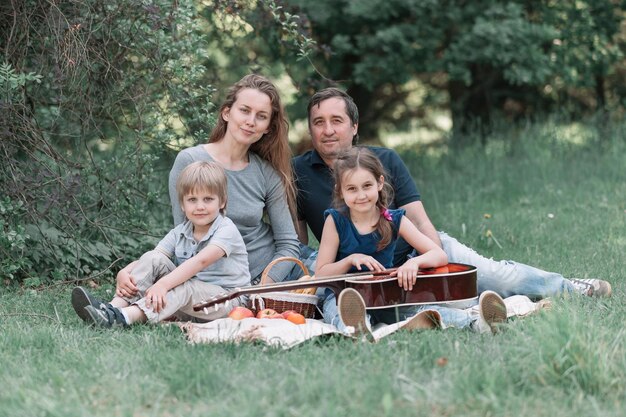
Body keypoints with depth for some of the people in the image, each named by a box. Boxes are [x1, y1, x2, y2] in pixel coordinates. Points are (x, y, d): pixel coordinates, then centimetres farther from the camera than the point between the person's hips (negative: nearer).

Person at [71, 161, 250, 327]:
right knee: (152, 258, -12)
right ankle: (114, 306, -29)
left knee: (184, 288, -36)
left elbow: (201, 261, -28)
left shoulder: (226, 230, -12)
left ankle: (121, 317, -51)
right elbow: (150, 262, -4)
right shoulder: (179, 233, 8)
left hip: (226, 298, -6)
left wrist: (163, 283, -40)